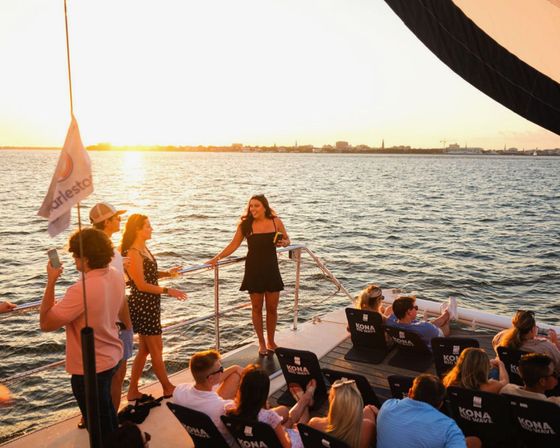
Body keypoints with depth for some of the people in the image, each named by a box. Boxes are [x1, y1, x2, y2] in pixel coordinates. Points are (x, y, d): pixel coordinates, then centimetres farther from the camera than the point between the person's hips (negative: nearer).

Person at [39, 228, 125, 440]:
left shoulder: (81, 290, -33)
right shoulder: (116, 276, -7)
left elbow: (46, 323, -23)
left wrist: (51, 281, -20)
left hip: (90, 368, -8)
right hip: (112, 357, 8)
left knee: (99, 425, 14)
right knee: (107, 411, 32)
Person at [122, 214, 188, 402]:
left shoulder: (144, 249, 9)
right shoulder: (133, 253, -19)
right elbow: (141, 285, -20)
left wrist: (167, 273, 3)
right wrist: (168, 291, -19)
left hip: (150, 304, 9)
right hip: (142, 306, -9)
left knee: (144, 349, 16)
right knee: (156, 349, 5)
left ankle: (133, 390, 27)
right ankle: (168, 388, 21)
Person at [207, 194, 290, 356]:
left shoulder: (276, 221, -4)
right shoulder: (245, 224, -6)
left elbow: (287, 239, 9)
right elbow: (233, 245, 0)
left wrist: (284, 242, -14)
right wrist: (217, 258, -9)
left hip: (271, 270, 1)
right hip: (253, 270, -1)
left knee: (272, 308, 8)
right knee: (257, 308, 7)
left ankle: (271, 341, 28)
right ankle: (261, 343, 24)